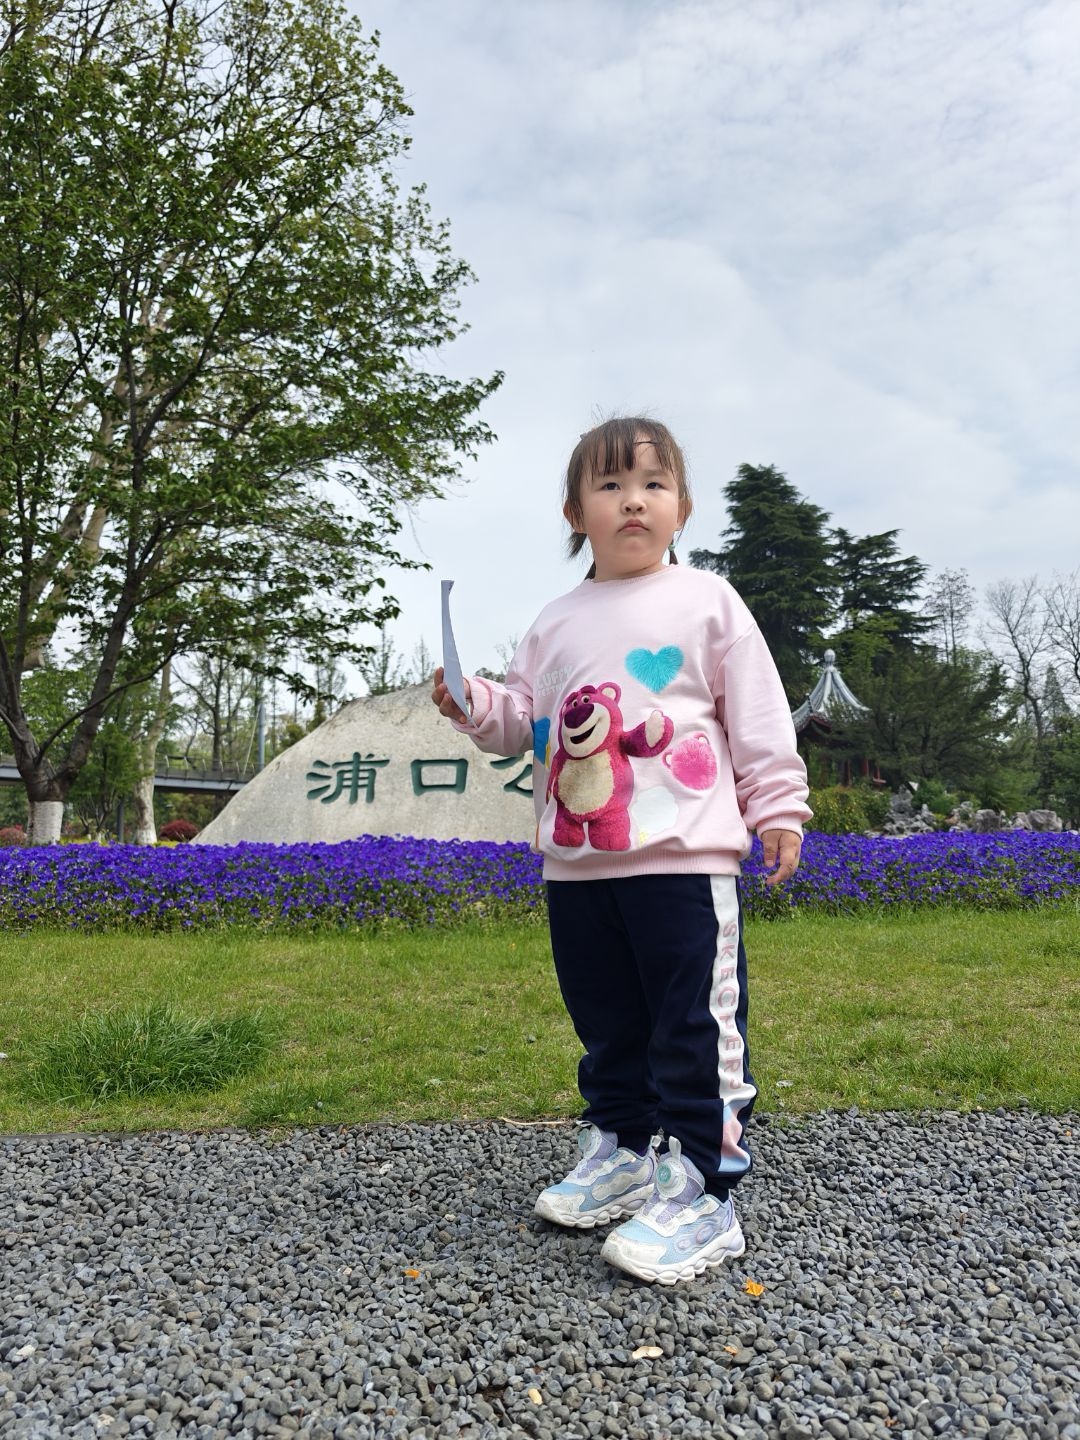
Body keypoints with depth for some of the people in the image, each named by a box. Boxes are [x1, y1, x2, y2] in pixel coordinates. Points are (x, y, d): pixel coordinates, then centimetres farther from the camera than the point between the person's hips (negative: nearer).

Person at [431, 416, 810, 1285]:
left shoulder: (708, 602, 2)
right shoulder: (556, 624, 14)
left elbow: (759, 716, 1)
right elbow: (523, 720, 16)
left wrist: (780, 808, -4)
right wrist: (473, 706, -2)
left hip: (684, 857, -5)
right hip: (576, 863, 5)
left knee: (696, 1026, -1)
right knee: (606, 1021, 18)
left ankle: (701, 1191, 11)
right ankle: (623, 1151, 36)